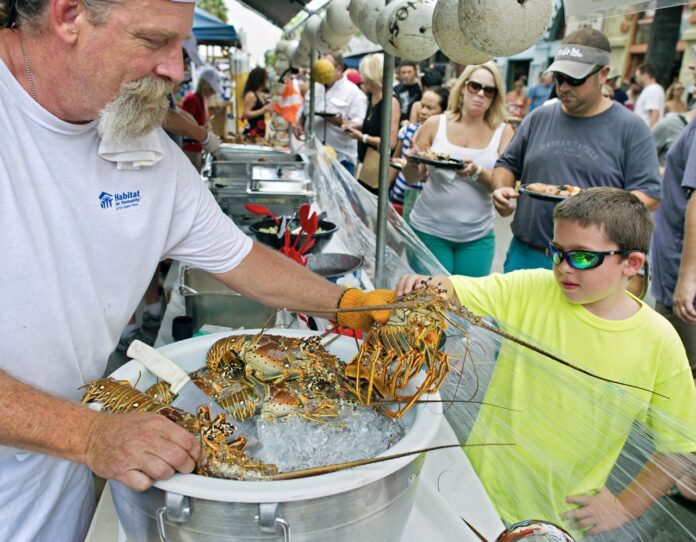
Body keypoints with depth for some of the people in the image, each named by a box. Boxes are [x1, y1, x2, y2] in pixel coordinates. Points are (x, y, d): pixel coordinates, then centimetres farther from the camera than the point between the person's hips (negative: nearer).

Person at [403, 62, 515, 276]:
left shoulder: (503, 132, 0)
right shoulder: (435, 124, 1)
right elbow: (412, 178, 6)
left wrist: (477, 172, -24)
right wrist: (413, 164, -17)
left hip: (477, 236, 1)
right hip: (429, 229, 0)